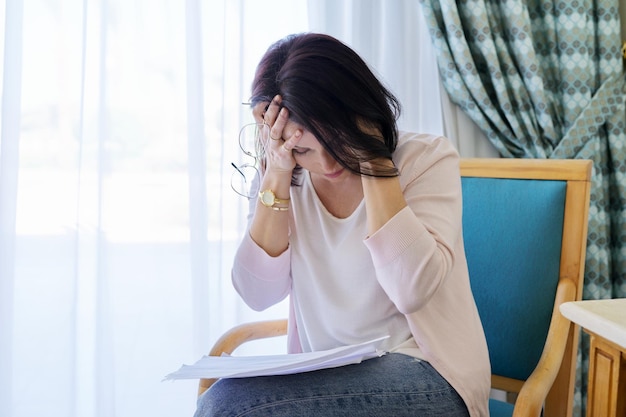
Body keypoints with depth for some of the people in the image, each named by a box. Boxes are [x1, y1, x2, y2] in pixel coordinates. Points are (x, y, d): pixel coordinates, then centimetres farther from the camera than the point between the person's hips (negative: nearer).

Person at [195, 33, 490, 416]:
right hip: (323, 376, 5)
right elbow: (258, 294, -6)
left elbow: (412, 290, -22)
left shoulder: (428, 156, -9)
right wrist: (277, 176, -14)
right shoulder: (291, 178, 2)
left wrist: (374, 160, -20)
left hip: (424, 373, -4)